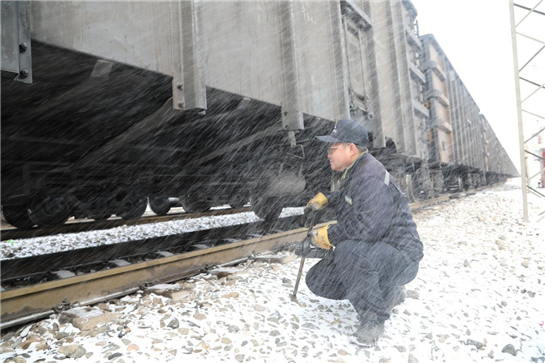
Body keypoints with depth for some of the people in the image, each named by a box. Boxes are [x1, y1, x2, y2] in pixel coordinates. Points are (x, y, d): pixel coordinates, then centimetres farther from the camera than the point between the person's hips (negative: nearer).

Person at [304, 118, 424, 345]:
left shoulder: (371, 175, -23)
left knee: (349, 251, -40)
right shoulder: (353, 172, 8)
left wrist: (328, 235, -22)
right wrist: (325, 199, 10)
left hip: (399, 256, -10)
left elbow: (367, 226, -35)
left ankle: (374, 316, -13)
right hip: (371, 252, 10)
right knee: (318, 280, 7)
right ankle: (388, 294, 19)